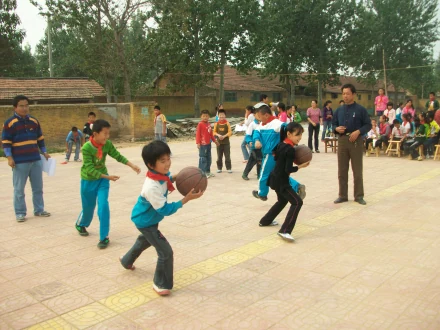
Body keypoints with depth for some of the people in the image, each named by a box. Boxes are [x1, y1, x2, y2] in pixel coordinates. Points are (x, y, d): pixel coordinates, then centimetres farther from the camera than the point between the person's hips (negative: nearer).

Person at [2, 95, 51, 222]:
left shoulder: (34, 121, 8)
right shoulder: (9, 123, -6)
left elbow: (40, 138, 16)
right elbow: (6, 142, -7)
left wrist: (44, 152, 11)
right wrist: (9, 157, -16)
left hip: (36, 160, 5)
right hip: (20, 162, -5)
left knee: (38, 187, 12)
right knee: (19, 189, 3)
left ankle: (39, 210, 23)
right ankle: (20, 213, 13)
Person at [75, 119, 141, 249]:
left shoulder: (108, 144, -13)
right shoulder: (86, 148, -26)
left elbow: (118, 156, -3)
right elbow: (90, 169, -27)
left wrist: (132, 166, -15)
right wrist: (108, 177, -31)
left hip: (102, 179, 3)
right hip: (89, 180, -2)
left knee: (103, 206, -11)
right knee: (88, 207, 12)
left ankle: (104, 237, -3)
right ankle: (80, 225, 46)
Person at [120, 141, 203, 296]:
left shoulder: (160, 173, -16)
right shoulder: (152, 187, -40)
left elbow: (166, 180, 10)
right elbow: (165, 210, -34)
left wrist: (176, 177, -12)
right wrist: (186, 199, -40)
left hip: (147, 218, 10)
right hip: (145, 221, -9)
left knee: (145, 240, 35)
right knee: (166, 252, -9)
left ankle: (127, 261, 62)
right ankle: (161, 284, 12)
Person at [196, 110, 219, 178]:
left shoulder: (208, 124, 11)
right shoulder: (200, 124, -10)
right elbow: (198, 134, -14)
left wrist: (214, 140, 25)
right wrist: (198, 143, -21)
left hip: (208, 144, 8)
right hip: (203, 144, -8)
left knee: (209, 158, 15)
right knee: (202, 158, -7)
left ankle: (207, 172, 26)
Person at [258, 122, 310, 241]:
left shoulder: (281, 144, 5)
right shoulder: (290, 149, -21)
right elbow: (288, 169, -24)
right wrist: (300, 166, -16)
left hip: (275, 178, 10)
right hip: (281, 181, -10)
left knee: (282, 200, 29)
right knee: (297, 202, -13)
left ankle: (265, 221, 41)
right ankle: (285, 231, -20)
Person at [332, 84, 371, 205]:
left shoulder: (360, 109, -3)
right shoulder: (339, 110, 9)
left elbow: (368, 125, -2)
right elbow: (334, 124, 16)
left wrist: (358, 132, -17)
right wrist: (336, 129, -7)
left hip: (356, 141, -4)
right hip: (342, 141, 4)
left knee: (357, 170, 4)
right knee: (342, 170, 8)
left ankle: (359, 196, 14)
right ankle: (342, 195, 18)